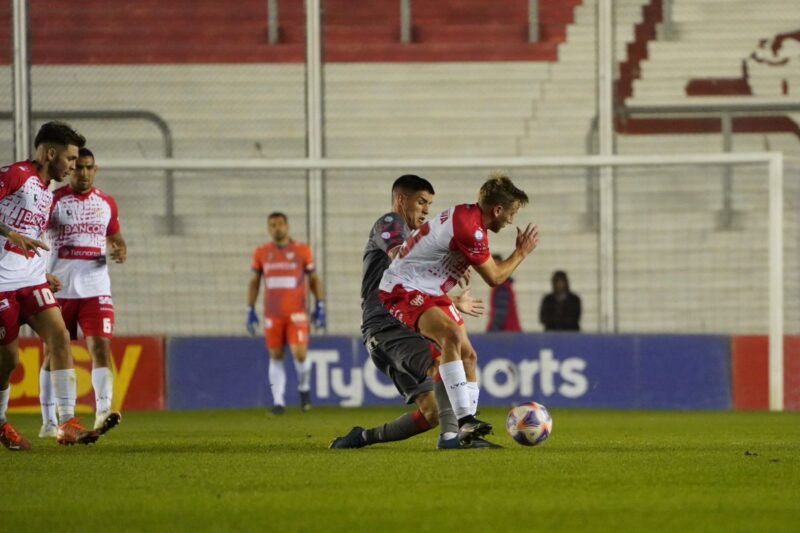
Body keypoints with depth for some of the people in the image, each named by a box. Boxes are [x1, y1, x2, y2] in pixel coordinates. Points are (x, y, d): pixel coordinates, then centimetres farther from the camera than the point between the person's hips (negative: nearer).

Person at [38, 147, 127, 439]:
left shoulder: (106, 204, 11)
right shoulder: (53, 200, -1)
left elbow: (115, 238, 23)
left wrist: (120, 251, -1)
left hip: (95, 288, 2)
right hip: (59, 289, -2)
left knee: (101, 346, -14)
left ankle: (103, 411, -22)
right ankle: (48, 421, 12)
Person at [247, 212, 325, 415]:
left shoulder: (302, 250, 3)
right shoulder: (261, 253, 7)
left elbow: (314, 279, 9)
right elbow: (254, 282, 14)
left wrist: (319, 307, 2)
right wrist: (250, 310, 8)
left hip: (297, 313, -2)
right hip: (272, 314, 2)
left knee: (300, 354, -13)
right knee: (275, 356, 1)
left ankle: (304, 388, 15)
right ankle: (278, 401, 6)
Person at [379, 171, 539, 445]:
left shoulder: (467, 215, 8)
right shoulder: (470, 228, -23)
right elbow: (494, 278, -10)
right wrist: (521, 252, 1)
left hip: (430, 291, 11)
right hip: (403, 289, -11)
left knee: (468, 356, 7)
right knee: (451, 335, -33)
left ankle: (467, 432, 10)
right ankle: (465, 419, -40)